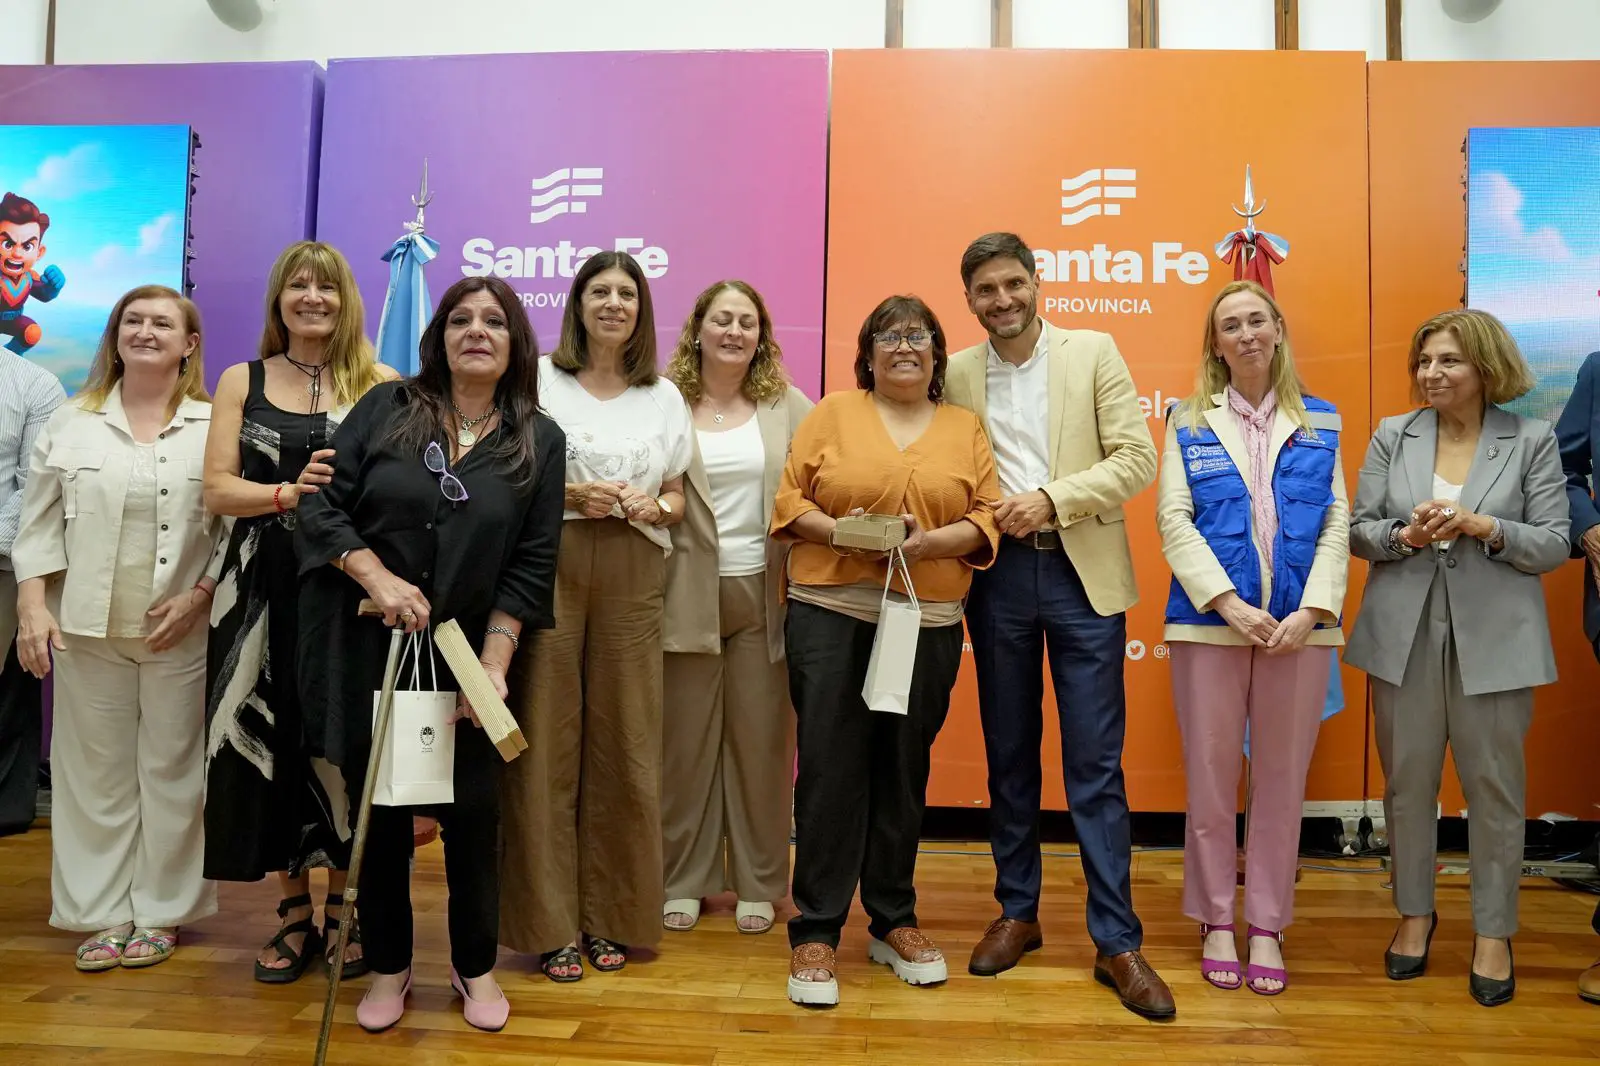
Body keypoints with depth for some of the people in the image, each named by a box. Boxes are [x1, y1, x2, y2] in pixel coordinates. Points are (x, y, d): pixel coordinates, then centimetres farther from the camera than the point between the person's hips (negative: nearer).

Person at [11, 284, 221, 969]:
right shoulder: (71, 423, 9)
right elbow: (40, 524, 7)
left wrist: (198, 598, -12)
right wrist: (32, 605, -2)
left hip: (182, 630, -2)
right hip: (87, 628, 3)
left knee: (171, 771, 6)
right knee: (95, 771, 8)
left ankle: (161, 912, 19)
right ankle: (102, 914, 20)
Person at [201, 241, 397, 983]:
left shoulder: (381, 385, 4)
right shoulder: (241, 382, 10)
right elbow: (218, 490, 2)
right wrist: (291, 491, -15)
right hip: (264, 588, 2)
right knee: (272, 741, 5)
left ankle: (343, 906, 19)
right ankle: (295, 912, 20)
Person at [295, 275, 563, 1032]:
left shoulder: (540, 442, 0)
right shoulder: (386, 409, 1)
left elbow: (531, 567, -4)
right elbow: (323, 505, -3)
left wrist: (494, 664, -11)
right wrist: (378, 579, -17)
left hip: (468, 655, 0)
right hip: (366, 650, 0)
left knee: (473, 812, 4)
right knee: (378, 811, 9)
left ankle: (475, 967, 26)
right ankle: (388, 967, 29)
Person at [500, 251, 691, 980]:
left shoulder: (664, 397, 15)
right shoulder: (539, 381, 6)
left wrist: (650, 506, -6)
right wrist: (569, 494, -13)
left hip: (632, 577, 3)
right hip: (549, 567, -2)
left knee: (624, 742, 3)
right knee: (547, 739, -2)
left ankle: (612, 914, 17)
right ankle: (550, 922, 10)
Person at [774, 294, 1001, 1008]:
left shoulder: (966, 428, 11)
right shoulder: (832, 413, 7)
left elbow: (988, 516, 4)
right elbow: (789, 499, 2)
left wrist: (930, 541, -14)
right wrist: (839, 532, -16)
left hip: (927, 622, 2)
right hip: (830, 614, -2)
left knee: (904, 772, 10)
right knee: (830, 768, -2)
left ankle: (893, 921, 25)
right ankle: (815, 932, 8)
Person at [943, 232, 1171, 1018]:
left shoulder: (1094, 354, 2)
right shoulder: (956, 373, 7)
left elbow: (1136, 459, -5)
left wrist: (1051, 499, -16)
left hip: (1083, 572, -2)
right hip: (998, 575, 2)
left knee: (1096, 765, 0)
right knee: (1009, 753, 12)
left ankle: (1117, 942, 11)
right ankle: (1017, 913, 27)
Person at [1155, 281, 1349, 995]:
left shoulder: (1320, 422, 9)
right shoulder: (1190, 422, 5)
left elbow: (1337, 523, 3)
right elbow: (1173, 521, -3)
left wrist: (1310, 612, -10)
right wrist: (1230, 604, -13)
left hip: (1299, 626, 1)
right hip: (1210, 620, -1)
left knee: (1282, 777, 8)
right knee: (1211, 776, 5)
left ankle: (1267, 926, 22)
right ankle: (1216, 923, 20)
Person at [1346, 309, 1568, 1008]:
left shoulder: (1531, 441, 1)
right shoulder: (1393, 436, 5)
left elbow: (1555, 544, -3)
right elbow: (1357, 529, 4)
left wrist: (1484, 526, -19)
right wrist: (1405, 535, -16)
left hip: (1493, 640, -1)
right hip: (1406, 635, 2)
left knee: (1494, 787, 7)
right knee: (1407, 780, 10)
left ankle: (1493, 931, 24)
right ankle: (1415, 912, 29)